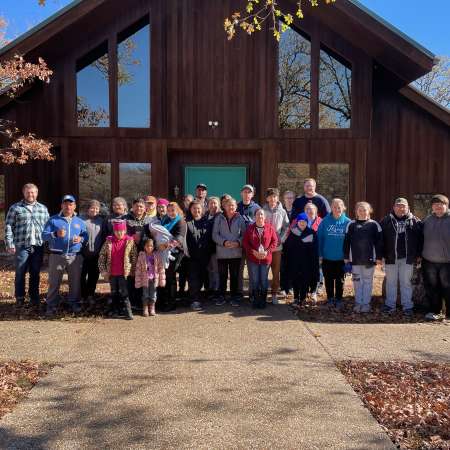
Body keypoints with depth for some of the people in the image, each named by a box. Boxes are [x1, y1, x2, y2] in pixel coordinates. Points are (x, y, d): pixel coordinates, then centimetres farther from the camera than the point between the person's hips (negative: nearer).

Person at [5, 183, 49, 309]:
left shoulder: (43, 208, 14)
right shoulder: (15, 208, 4)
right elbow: (8, 227, 0)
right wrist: (10, 244, -8)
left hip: (38, 246, 2)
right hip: (21, 246, -2)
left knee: (35, 274, 9)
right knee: (20, 273, 4)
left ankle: (34, 298, 19)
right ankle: (19, 298, 16)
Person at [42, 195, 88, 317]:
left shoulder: (80, 222, 13)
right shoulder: (53, 220, 5)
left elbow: (86, 236, 13)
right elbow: (44, 235, -1)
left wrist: (80, 239, -9)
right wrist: (55, 234, -19)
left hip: (75, 256, 2)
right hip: (57, 256, -2)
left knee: (75, 282, 7)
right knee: (54, 282, 0)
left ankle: (74, 303, 21)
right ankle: (51, 306, 8)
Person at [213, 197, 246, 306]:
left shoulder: (240, 219, 4)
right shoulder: (219, 218, 4)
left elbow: (244, 235, 4)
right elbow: (215, 234, -1)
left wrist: (238, 242, -15)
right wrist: (224, 242, -16)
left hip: (236, 252, 0)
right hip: (222, 252, 0)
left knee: (234, 276, 6)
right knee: (222, 275, 6)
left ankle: (234, 297, 17)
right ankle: (221, 296, 17)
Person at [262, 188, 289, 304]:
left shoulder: (282, 212, 2)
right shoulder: (262, 211, -3)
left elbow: (286, 228, 6)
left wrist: (281, 239, -4)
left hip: (277, 246, 1)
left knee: (276, 272, 6)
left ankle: (274, 293, 18)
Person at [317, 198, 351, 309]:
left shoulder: (347, 222, -5)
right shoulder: (325, 221, -4)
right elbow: (320, 238, -2)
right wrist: (320, 255, -5)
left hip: (341, 258, -1)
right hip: (327, 257, 1)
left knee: (340, 280, 10)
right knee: (329, 279, 12)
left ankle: (339, 300, 22)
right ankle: (330, 299, 26)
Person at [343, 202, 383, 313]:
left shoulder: (374, 224, 1)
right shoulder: (351, 224, 4)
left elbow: (379, 241, 0)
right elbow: (346, 241, 4)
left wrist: (379, 257, -4)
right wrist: (346, 257, 2)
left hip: (369, 259, -1)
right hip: (355, 259, 1)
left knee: (368, 281, 6)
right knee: (357, 281, 8)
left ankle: (366, 303, 14)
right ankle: (358, 303, 18)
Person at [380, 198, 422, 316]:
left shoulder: (415, 221, 3)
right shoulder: (386, 221, 2)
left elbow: (420, 239, 4)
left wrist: (418, 254, 0)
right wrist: (381, 254, -3)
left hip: (407, 258, 0)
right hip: (390, 257, 1)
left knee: (406, 282, 6)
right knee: (391, 282, 9)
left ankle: (407, 306, 14)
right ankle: (390, 305, 18)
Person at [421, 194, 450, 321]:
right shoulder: (428, 220, 6)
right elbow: (423, 238, 13)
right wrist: (420, 255, 11)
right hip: (429, 261, 4)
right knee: (431, 288, 12)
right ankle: (434, 311, 26)